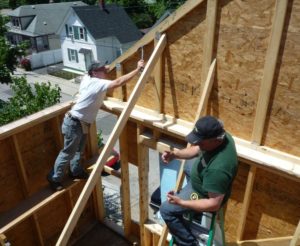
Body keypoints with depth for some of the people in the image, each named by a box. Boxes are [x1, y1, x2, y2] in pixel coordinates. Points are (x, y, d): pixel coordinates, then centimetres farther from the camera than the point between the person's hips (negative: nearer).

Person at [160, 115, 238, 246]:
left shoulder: (218, 168, -44)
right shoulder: (222, 136, -19)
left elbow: (214, 204, -33)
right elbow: (197, 150, -1)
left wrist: (180, 202, -31)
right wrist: (175, 154, -15)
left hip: (206, 194, -8)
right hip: (206, 178, 9)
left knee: (166, 209, 0)